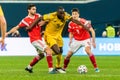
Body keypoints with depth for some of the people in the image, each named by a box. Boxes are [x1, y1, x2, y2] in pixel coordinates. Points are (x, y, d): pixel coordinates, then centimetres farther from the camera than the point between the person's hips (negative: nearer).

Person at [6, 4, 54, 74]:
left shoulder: (38, 16, 6)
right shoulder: (26, 20, -8)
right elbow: (17, 27, -1)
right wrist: (8, 33, -5)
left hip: (39, 38, 8)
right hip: (34, 39, -8)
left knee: (41, 55, 22)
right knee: (48, 50, -20)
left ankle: (29, 67, 39)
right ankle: (51, 69, -20)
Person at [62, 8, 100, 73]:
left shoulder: (84, 22, -20)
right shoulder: (71, 24, -5)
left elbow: (92, 31, -16)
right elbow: (71, 33, 11)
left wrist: (93, 41, -19)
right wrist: (70, 40, -8)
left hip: (85, 39, -5)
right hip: (76, 40, 5)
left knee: (88, 50, -32)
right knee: (68, 55, 2)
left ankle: (96, 68, -26)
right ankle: (64, 68, 28)